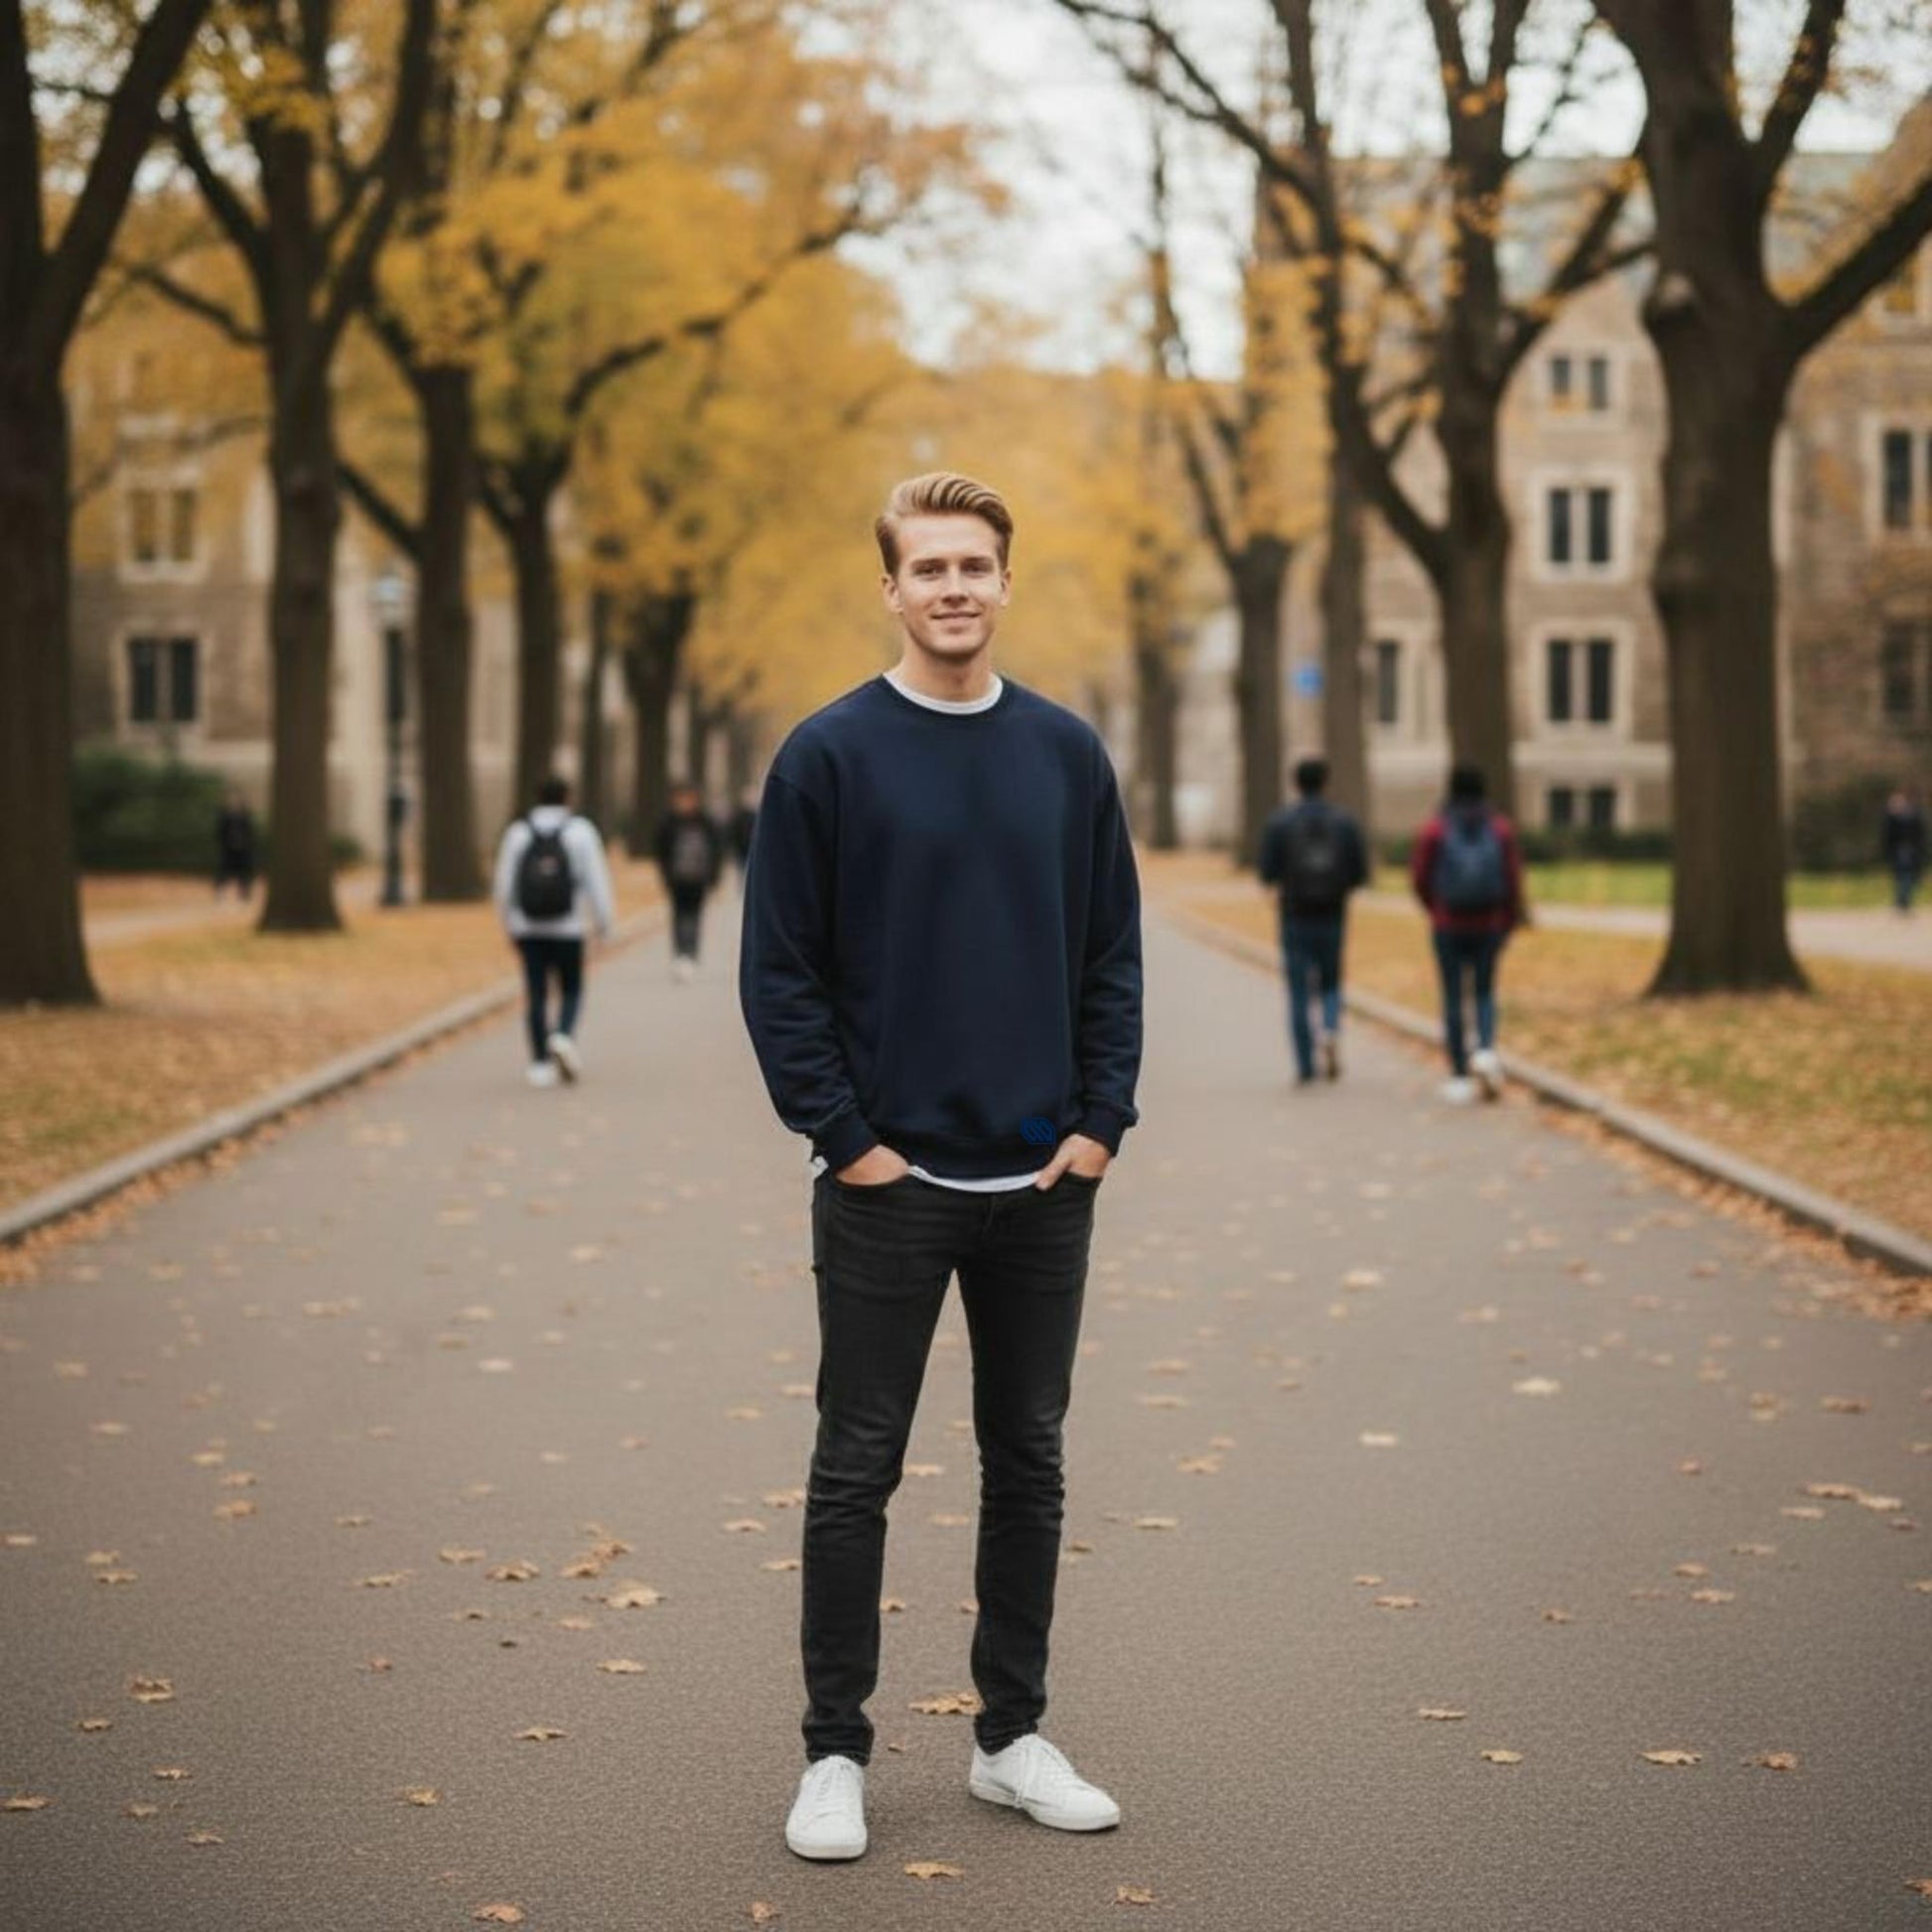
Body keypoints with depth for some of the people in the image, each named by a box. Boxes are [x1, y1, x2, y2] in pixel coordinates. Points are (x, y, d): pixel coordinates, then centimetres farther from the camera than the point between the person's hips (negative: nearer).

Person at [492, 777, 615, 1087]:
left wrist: (509, 926, 16)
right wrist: (604, 922, 3)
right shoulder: (580, 831, -3)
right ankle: (564, 1036, -15)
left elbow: (504, 884, 5)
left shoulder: (518, 832, 3)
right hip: (567, 929, -2)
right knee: (571, 990, 11)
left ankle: (540, 1063, 4)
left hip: (527, 930, 2)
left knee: (536, 995, 6)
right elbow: (596, 879, -6)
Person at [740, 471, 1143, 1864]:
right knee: (857, 1472, 3)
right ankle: (837, 1754, 13)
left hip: (1044, 1184, 4)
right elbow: (779, 969, -5)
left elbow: (1114, 956, 8)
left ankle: (1013, 1736, 23)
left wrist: (1102, 1122, -1)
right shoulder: (831, 755, -5)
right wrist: (844, 1136, -10)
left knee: (1029, 1463, 11)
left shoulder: (1069, 754, 5)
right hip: (889, 1184, -3)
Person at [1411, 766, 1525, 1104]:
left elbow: (1420, 877, -2)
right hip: (1489, 925, 1)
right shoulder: (1501, 829, -2)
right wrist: (1510, 924, 7)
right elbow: (1513, 881, -4)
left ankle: (1460, 1078, 7)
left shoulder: (1434, 830, -7)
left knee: (1453, 999, 7)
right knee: (1484, 993, 18)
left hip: (1448, 927, -1)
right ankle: (1486, 1051, -9)